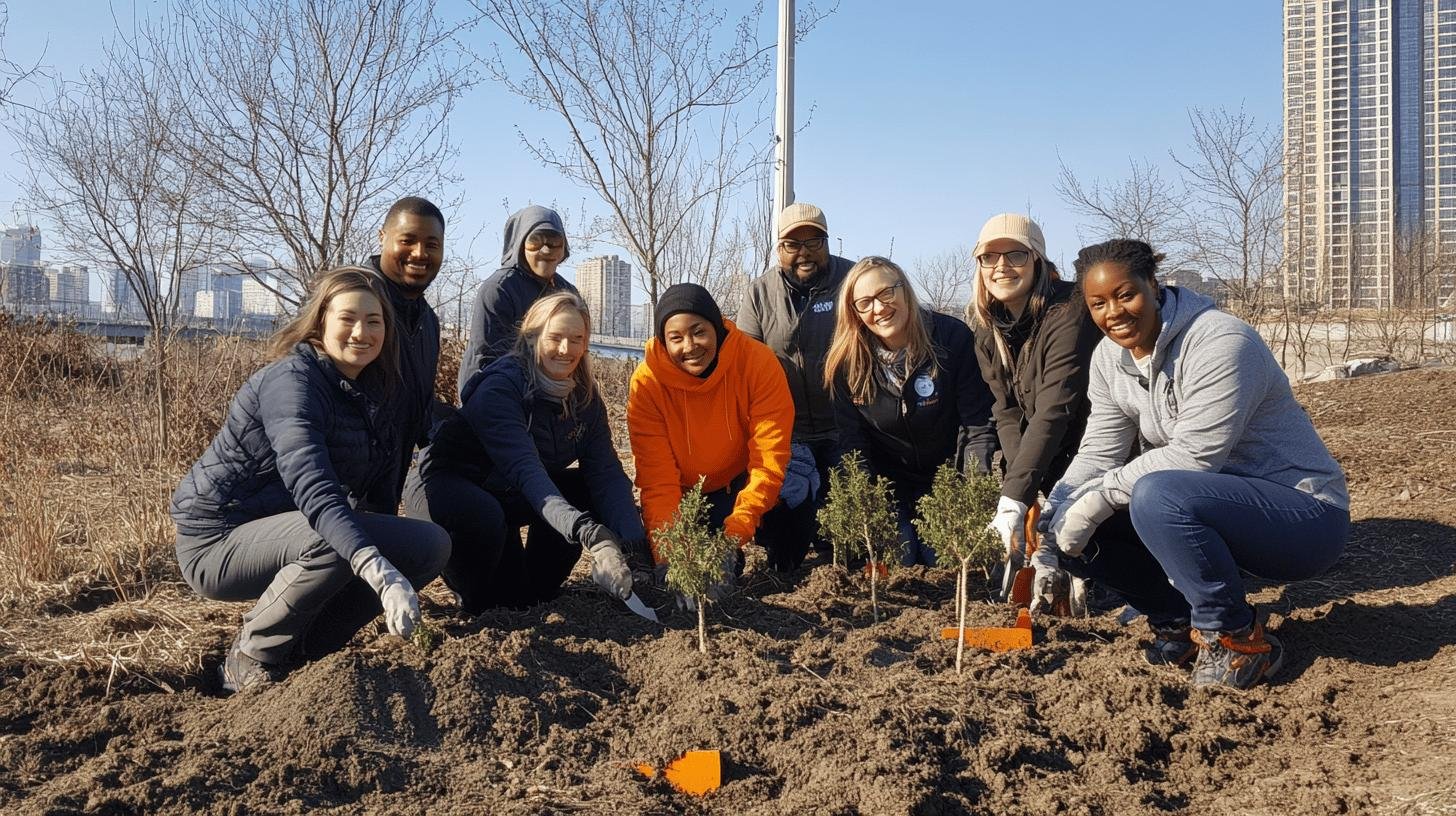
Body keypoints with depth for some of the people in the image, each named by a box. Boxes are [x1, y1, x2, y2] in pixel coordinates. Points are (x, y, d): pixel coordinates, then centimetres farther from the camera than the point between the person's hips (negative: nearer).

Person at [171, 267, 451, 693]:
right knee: (336, 539, -36)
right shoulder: (292, 379, -22)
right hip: (218, 539, -8)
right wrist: (381, 573, -49)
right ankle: (251, 658, -11)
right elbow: (312, 487, -38)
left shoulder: (368, 393, 5)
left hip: (281, 536, 8)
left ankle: (305, 647, 4)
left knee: (431, 545, -3)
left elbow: (379, 487, 5)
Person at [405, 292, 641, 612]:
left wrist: (635, 544, -33)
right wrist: (590, 535, -53)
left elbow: (606, 472, -16)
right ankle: (474, 602, -6)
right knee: (480, 517, -38)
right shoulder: (499, 387, -27)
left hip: (509, 498, 6)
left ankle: (537, 588, 8)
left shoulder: (584, 397, -6)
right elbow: (525, 469, -40)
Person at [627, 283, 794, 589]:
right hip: (685, 497, 1)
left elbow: (770, 458, -25)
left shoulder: (757, 362, -23)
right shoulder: (647, 382, -21)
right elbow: (657, 478, -22)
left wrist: (736, 532, -36)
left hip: (743, 482, -1)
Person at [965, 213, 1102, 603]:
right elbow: (1006, 412, -8)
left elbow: (1054, 411, -33)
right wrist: (1027, 488, -23)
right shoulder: (987, 326, -3)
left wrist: (1015, 498, -40)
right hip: (1040, 454, 7)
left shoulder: (1069, 312, -25)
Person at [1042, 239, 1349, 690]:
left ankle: (1237, 638, -14)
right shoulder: (1110, 357, 2)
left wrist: (1099, 498, -26)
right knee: (1074, 528, -8)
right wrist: (1051, 531, -16)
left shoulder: (1220, 341, -22)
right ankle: (1183, 622, 9)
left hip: (1305, 513, -8)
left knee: (1157, 496, -36)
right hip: (1217, 500, 8)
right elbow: (1098, 453, -1)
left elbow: (1193, 455, -28)